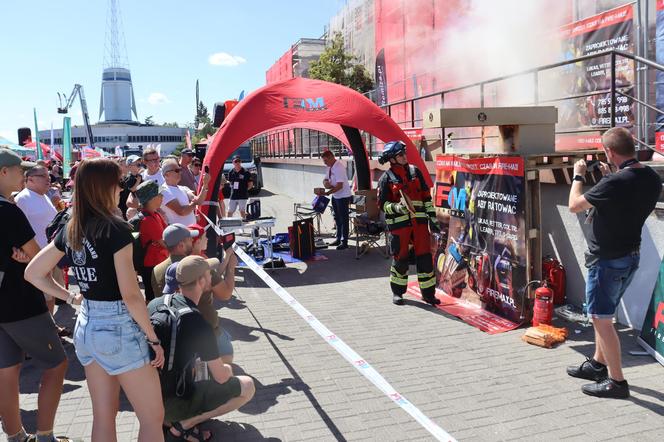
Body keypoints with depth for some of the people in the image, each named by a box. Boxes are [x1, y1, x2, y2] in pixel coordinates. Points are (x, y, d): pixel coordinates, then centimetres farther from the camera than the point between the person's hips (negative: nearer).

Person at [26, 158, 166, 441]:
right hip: (118, 327, -8)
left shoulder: (70, 230, 4)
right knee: (153, 418, 6)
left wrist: (72, 296, 14)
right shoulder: (116, 228, -18)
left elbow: (33, 273, 13)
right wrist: (154, 338, -11)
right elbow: (131, 295, -20)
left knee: (103, 416, 20)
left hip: (86, 325, 8)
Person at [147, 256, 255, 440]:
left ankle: (167, 417, 16)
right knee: (248, 386, 0)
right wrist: (227, 369, 9)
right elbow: (221, 377, -16)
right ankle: (184, 425, -3)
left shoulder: (154, 304, -6)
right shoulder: (199, 326, -26)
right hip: (173, 403, -7)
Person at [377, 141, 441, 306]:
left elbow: (426, 196, 14)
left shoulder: (415, 171, 10)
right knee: (400, 258, 4)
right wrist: (397, 207, -19)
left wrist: (432, 216, 10)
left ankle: (428, 293, 14)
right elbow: (382, 203, -1)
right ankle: (397, 292, 22)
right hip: (399, 223, -3)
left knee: (425, 256, 2)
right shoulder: (386, 178, -1)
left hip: (419, 221, 3)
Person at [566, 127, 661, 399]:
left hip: (607, 260, -9)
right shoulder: (652, 179, 0)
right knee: (603, 314, 22)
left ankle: (616, 381, 10)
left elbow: (574, 205, -17)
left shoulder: (616, 182, -27)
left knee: (601, 318, 3)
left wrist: (578, 176, -2)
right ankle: (598, 364, 35)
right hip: (630, 256, 9)